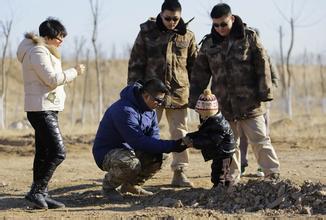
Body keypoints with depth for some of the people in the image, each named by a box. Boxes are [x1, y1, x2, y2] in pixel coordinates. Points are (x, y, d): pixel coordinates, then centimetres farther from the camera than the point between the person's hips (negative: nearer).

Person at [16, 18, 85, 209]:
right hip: (42, 109, -11)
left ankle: (40, 194, 11)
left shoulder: (44, 51, 19)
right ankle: (37, 191, -14)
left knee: (44, 153, 10)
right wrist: (75, 72, -11)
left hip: (47, 109, 11)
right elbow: (52, 79, -20)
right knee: (58, 152, -15)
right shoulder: (38, 52, -14)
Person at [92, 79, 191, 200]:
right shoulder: (125, 110, -28)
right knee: (132, 163, -36)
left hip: (130, 150, 9)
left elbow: (154, 135, 3)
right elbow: (139, 141, -32)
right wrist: (171, 146, -33)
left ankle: (131, 184, 13)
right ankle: (108, 185, -6)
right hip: (106, 153, -9)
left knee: (157, 156, -7)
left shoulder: (150, 110, 3)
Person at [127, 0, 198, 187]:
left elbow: (195, 66, 11)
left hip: (179, 94, 1)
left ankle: (179, 173, 8)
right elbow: (136, 64, 1)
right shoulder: (147, 33, -1)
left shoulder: (187, 37, 4)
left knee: (180, 134, 3)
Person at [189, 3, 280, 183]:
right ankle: (232, 180, 16)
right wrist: (195, 101, 8)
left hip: (249, 102, -3)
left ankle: (274, 175, 2)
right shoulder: (209, 44, 6)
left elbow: (262, 66, -3)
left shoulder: (249, 38, -1)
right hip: (223, 106, 3)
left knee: (260, 140, -3)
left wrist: (264, 93, -8)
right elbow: (199, 74, 11)